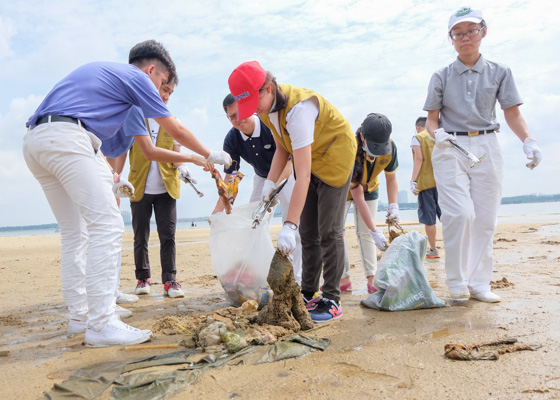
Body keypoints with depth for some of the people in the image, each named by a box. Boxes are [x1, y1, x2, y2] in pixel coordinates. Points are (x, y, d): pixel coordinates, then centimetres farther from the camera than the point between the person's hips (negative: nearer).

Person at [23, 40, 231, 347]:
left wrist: (112, 177, 31)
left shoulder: (102, 71, 32)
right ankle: (101, 324, -13)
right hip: (65, 138, -10)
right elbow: (176, 130, 10)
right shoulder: (136, 78, 6)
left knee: (74, 232, 12)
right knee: (107, 225, -11)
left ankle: (79, 316, 17)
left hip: (34, 141, 10)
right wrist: (210, 155, 23)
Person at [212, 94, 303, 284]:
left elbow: (288, 163, -34)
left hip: (287, 176, -5)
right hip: (262, 178, 5)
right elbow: (229, 176, -15)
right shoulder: (231, 139, -17)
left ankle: (296, 280, -9)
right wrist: (218, 209, -27)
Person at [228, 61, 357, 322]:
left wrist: (289, 226, -41)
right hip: (310, 158, 8)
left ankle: (331, 301, -1)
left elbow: (303, 176, -39)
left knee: (329, 231, -10)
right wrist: (270, 182, -10)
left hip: (334, 154, -8)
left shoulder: (297, 109, -34)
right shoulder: (267, 107, -8)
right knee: (308, 232, 6)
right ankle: (308, 294, 14)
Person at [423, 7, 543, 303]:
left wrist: (528, 141, -12)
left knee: (485, 219, -1)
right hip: (450, 149, -1)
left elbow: (512, 113, 6)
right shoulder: (441, 77, 8)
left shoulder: (499, 73, 10)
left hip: (486, 148, 2)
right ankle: (457, 282, -1)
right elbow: (431, 120, 6)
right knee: (460, 214, -17)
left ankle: (478, 284, 11)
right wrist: (438, 134, -18)